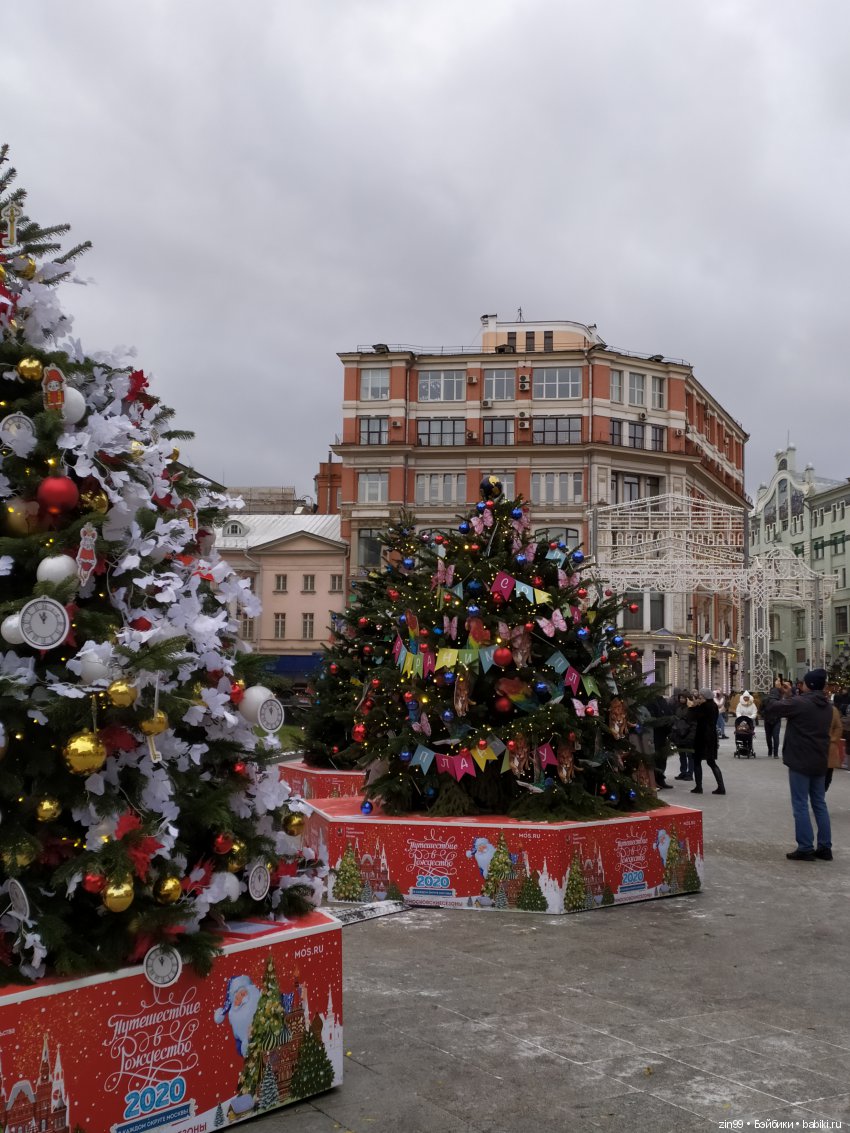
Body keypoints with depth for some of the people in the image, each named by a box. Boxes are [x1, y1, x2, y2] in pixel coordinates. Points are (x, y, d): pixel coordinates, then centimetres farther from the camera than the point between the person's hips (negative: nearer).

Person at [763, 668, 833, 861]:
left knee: (800, 805, -2)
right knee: (819, 804, 13)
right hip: (820, 762, 7)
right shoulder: (827, 707, 9)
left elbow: (771, 709, -9)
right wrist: (788, 696, 20)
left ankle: (805, 848, -2)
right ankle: (825, 847, 14)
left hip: (800, 761, -7)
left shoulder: (799, 703, -15)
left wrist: (783, 697, 9)